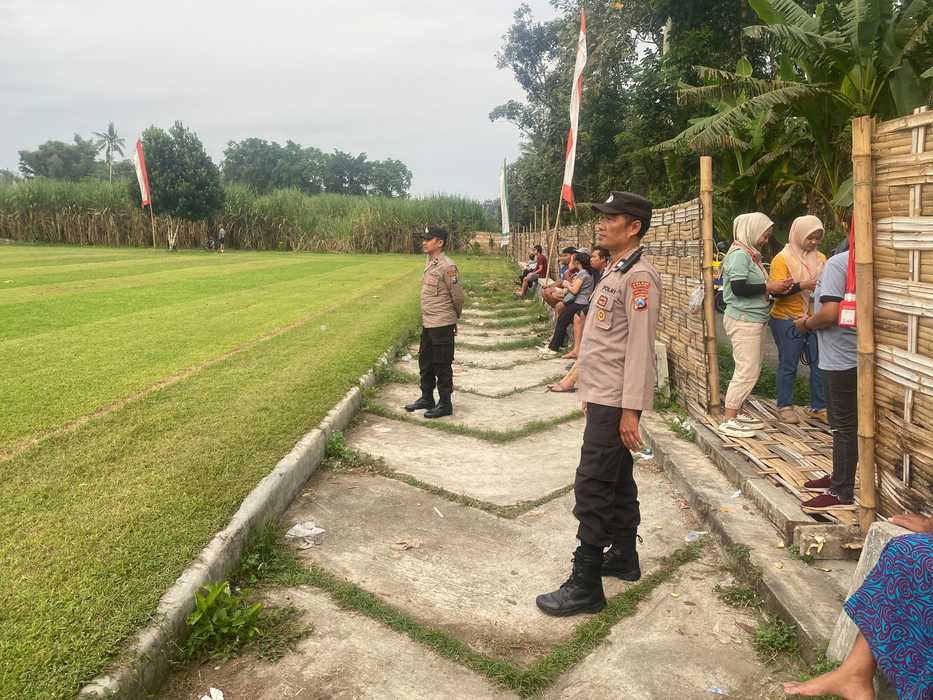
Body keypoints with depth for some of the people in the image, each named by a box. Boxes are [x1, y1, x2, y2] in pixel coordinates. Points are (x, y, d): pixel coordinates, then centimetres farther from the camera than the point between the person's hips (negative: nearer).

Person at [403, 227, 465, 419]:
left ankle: (445, 404, 13)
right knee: (425, 362, 19)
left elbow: (458, 295, -14)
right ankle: (426, 398, 33)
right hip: (427, 323, 9)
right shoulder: (430, 263, 10)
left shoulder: (447, 266, -17)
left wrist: (455, 316, 1)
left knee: (442, 365, 1)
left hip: (442, 324, -9)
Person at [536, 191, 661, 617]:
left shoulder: (639, 276, -16)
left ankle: (585, 585, 0)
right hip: (602, 395, 10)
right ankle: (623, 558, 33)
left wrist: (630, 410, -22)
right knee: (616, 480, 18)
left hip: (615, 402, -10)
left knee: (593, 487, -7)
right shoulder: (614, 271, 15)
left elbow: (640, 347, -21)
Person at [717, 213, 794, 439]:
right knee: (747, 370, -9)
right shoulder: (740, 254, -13)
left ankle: (736, 413, 20)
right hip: (743, 321, -10)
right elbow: (739, 288, -22)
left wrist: (776, 288, 4)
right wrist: (769, 287, -14)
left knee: (751, 369, 12)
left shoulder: (751, 254, 16)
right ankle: (728, 420, -4)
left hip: (753, 320, 10)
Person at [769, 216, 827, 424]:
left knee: (819, 363, 4)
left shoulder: (821, 258, 11)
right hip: (787, 320, -5)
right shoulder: (782, 259, -6)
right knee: (788, 365, 2)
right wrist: (802, 286, -28)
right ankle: (785, 407, 13)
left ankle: (818, 407, 14)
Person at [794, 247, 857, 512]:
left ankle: (841, 494, 7)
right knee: (843, 423, 20)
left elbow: (829, 314, -25)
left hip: (841, 358, -9)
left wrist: (807, 323, -7)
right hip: (850, 354, 9)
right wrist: (813, 319, 13)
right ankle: (840, 477, 33)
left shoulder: (837, 263, -18)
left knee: (844, 425, -2)